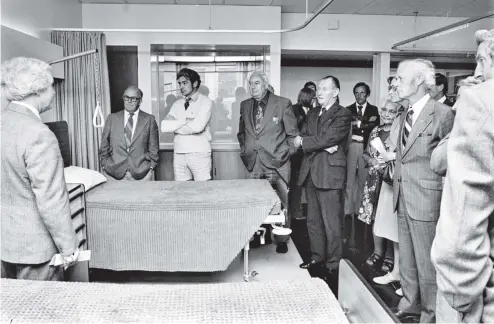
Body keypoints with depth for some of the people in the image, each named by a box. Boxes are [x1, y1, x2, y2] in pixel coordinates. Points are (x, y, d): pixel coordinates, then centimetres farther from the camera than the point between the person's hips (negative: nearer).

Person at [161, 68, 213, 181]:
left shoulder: (205, 102, -1)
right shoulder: (177, 104, 13)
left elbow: (197, 126, -16)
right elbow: (164, 126, 1)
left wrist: (175, 126, -3)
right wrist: (185, 120, -9)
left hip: (200, 153, -4)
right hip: (179, 154, 4)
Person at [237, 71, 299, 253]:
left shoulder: (283, 104, -3)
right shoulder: (245, 105, 9)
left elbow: (292, 133, 1)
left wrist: (286, 154, -4)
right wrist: (244, 149, 8)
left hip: (276, 163, -3)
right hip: (253, 163, 3)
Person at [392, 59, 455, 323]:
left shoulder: (443, 113, -12)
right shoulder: (405, 115, 12)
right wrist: (391, 158, 4)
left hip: (426, 198, -7)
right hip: (403, 196, 8)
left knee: (426, 261, 5)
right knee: (406, 257, 18)